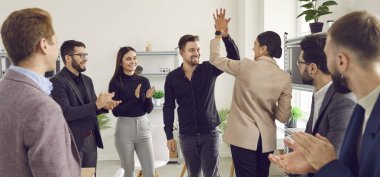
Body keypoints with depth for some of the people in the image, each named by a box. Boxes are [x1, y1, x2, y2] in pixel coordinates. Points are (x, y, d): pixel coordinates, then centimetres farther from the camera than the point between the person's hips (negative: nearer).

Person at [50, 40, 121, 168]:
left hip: (91, 140, 7)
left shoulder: (87, 80, 11)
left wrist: (103, 105, -6)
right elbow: (66, 113, -21)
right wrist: (96, 104, -24)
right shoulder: (57, 81, -12)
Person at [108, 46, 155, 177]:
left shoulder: (144, 81, 2)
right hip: (124, 128, -2)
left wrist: (148, 97, -18)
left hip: (143, 126, 3)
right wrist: (135, 97, -21)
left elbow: (149, 109, 2)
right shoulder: (115, 83, -7)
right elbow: (116, 111, -11)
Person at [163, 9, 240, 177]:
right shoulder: (172, 77, -3)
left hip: (210, 133, -1)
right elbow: (168, 107, 1)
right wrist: (169, 135, 0)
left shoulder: (209, 69, -5)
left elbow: (234, 59, -14)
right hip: (186, 136, 1)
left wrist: (225, 36, -29)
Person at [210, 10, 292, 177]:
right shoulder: (285, 78, -3)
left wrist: (219, 32, 14)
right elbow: (283, 116, -1)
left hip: (243, 137, -4)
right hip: (267, 139, 4)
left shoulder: (246, 66, -12)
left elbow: (215, 58, 2)